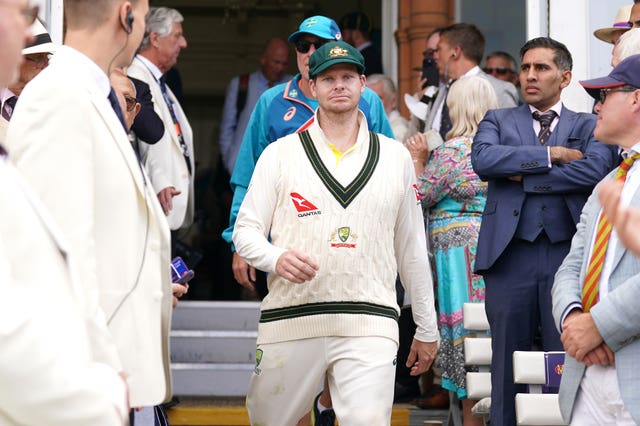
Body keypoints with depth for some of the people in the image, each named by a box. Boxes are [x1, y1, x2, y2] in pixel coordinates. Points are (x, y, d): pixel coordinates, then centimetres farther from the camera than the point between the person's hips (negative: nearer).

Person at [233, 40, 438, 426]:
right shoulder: (280, 154, 8)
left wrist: (426, 328, 18)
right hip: (291, 320, 0)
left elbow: (412, 248, 17)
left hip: (370, 324, 0)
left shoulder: (395, 157, 13)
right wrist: (276, 259, -16)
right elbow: (246, 229, 7)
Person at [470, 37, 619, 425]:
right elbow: (482, 159, -7)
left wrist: (524, 176, -7)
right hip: (510, 257, 1)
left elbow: (595, 170, -11)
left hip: (568, 256, -1)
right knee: (507, 365, 6)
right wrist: (551, 154, -9)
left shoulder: (589, 127, 11)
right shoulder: (498, 120, 14)